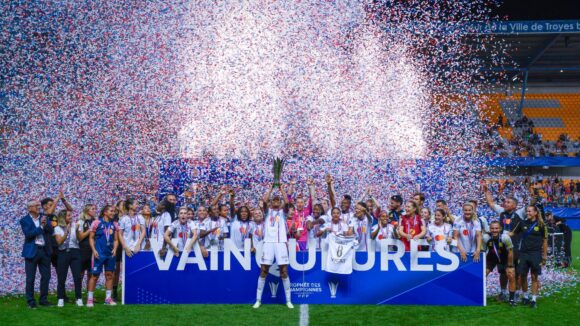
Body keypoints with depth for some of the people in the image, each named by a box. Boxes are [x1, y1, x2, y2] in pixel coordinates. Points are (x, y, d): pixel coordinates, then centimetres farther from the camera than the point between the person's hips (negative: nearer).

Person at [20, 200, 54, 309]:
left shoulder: (44, 218, 9)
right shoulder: (25, 220, -3)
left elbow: (51, 231, 0)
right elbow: (28, 234, -16)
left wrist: (45, 224, -18)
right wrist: (41, 227, -17)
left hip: (45, 250, 4)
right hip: (32, 251, -4)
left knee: (46, 276, 7)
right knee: (30, 278, 0)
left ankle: (43, 299, 18)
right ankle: (30, 301, 7)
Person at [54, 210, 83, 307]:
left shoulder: (75, 225, 7)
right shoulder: (58, 228, 5)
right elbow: (59, 241, -7)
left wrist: (77, 230, -16)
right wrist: (66, 232, -16)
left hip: (75, 252, 0)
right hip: (63, 252, 0)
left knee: (78, 276, -5)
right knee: (61, 278, 1)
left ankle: (79, 299, 4)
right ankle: (60, 299, 11)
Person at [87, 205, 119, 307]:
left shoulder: (114, 225, 10)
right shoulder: (97, 223, -3)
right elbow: (91, 238, -1)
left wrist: (115, 249, -2)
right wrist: (94, 250, -10)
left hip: (110, 254, 5)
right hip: (99, 254, -5)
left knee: (109, 275, 6)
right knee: (95, 275, -3)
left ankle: (108, 298, 14)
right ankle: (90, 299, 1)